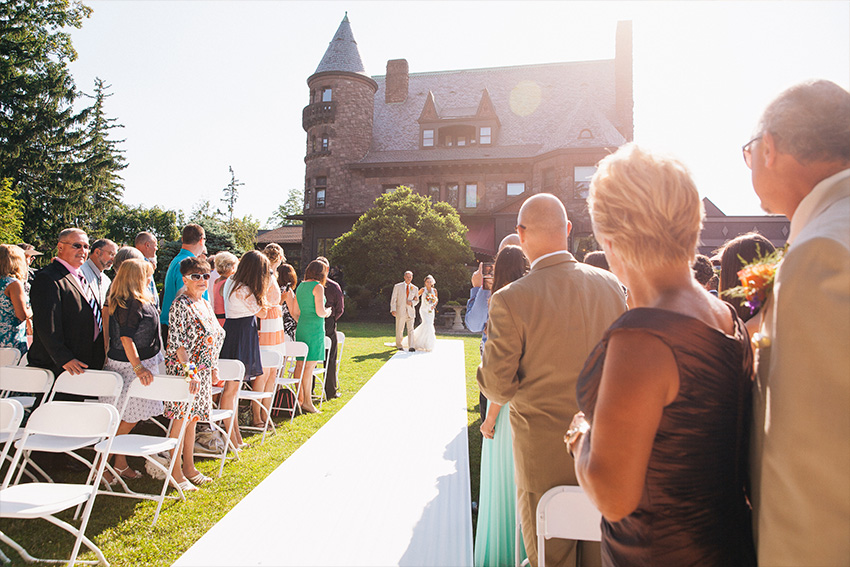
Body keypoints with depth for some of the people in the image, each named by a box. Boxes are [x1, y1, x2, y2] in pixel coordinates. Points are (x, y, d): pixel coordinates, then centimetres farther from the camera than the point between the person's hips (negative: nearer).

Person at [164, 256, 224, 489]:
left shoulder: (205, 304, 12)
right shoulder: (180, 304, -14)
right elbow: (177, 342, -19)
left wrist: (214, 368, 17)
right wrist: (190, 371, -24)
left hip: (202, 370, 8)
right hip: (184, 370, -8)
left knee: (192, 417, 15)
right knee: (181, 418, -2)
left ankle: (189, 467, 24)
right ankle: (175, 472, 8)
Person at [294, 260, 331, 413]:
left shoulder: (300, 287, 13)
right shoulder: (318, 287, -10)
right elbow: (320, 312, -15)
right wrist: (327, 312, 4)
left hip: (301, 328, 8)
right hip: (314, 328, -8)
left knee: (300, 364, 10)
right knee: (309, 366, -4)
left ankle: (300, 399, 18)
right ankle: (307, 402, 0)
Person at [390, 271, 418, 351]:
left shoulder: (415, 288, 8)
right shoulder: (397, 286, 1)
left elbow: (417, 300, 16)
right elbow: (393, 299, -2)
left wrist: (412, 302, -8)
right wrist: (393, 310, -13)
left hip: (410, 311, 2)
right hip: (400, 311, -1)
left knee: (411, 329, -9)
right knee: (399, 330, 7)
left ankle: (411, 346, -12)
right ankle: (398, 344, 25)